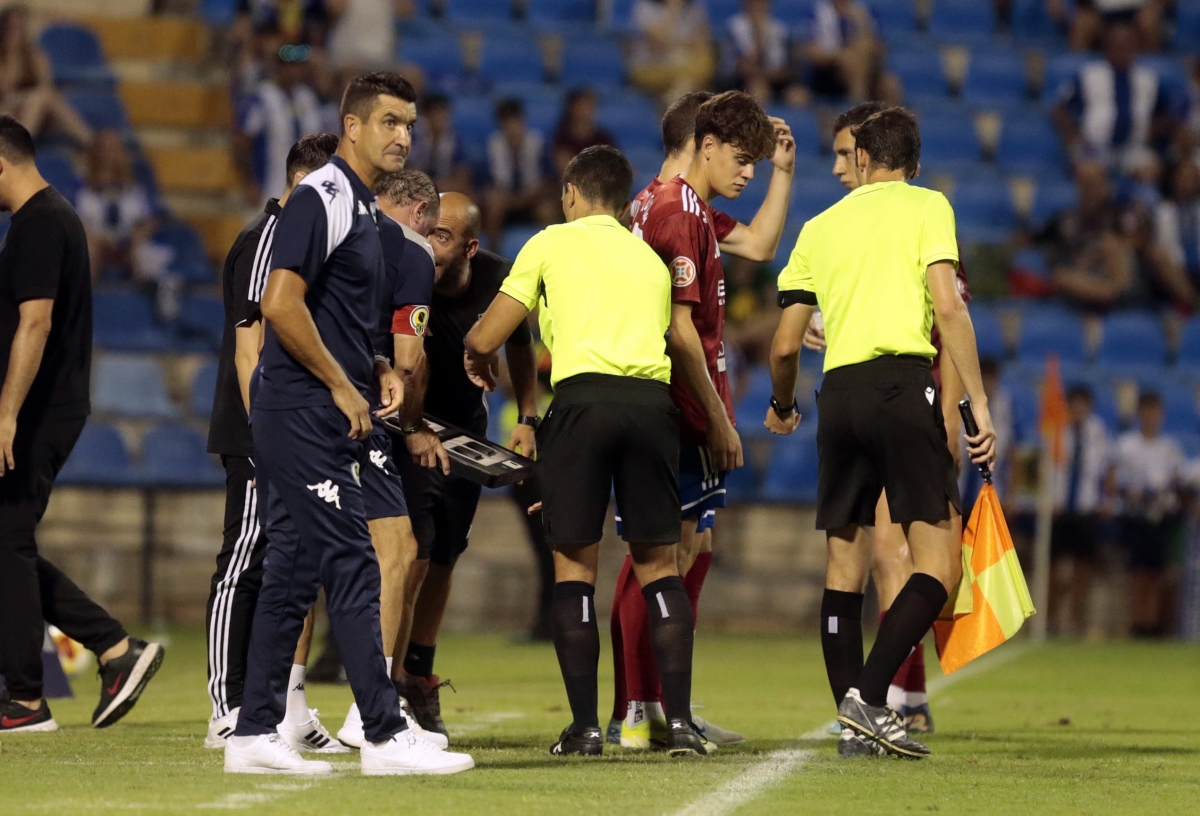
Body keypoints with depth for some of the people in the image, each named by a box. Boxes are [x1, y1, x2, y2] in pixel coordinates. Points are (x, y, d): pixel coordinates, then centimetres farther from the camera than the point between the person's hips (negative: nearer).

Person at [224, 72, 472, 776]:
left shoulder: (359, 207, 18)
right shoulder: (322, 197, -12)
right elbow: (281, 303, -21)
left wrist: (377, 371, 12)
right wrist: (344, 386, -15)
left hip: (325, 419, 10)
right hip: (305, 416, -10)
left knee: (293, 573, 9)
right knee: (353, 569, -11)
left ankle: (255, 734, 12)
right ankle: (386, 736, -11)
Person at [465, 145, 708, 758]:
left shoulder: (552, 243, 12)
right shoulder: (651, 259, 25)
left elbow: (485, 339, 9)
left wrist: (478, 362, 33)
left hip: (583, 397, -3)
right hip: (652, 400, 3)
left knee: (574, 566, 4)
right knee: (658, 564, 8)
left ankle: (584, 725, 0)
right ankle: (679, 721, -2)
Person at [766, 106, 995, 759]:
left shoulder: (820, 227, 18)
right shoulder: (926, 208, 6)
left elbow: (785, 345, 17)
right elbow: (947, 307, -8)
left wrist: (781, 405, 37)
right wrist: (978, 402, -7)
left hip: (838, 394, 5)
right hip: (902, 385, -5)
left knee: (845, 564, 10)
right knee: (938, 564, -4)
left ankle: (853, 725, 6)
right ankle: (869, 696, -20)